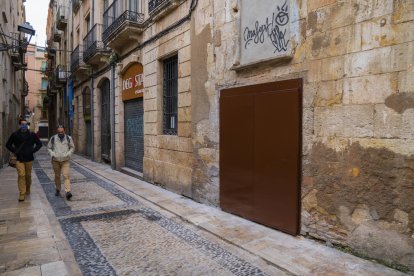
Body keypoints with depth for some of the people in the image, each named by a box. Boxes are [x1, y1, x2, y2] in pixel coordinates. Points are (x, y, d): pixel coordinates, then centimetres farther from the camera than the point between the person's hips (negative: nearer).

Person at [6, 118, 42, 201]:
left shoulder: (32, 135, 5)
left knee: (28, 175, 10)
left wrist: (33, 150, 1)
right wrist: (15, 151, 0)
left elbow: (39, 144, 13)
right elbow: (8, 145, 13)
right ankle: (22, 194, -8)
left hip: (29, 158, 1)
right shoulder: (15, 135, 3)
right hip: (19, 159, -1)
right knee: (21, 175, -10)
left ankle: (28, 190, 29)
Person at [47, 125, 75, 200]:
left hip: (65, 161, -1)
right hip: (55, 160, 1)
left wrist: (68, 154, -6)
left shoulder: (68, 138, 1)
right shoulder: (53, 138, 1)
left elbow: (72, 147, 10)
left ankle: (68, 192, -17)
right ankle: (58, 190, 29)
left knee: (66, 176, -11)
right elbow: (49, 147, 10)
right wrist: (52, 154, -7)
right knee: (57, 176, 12)